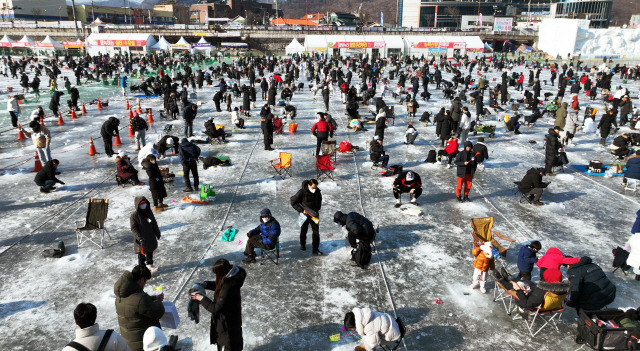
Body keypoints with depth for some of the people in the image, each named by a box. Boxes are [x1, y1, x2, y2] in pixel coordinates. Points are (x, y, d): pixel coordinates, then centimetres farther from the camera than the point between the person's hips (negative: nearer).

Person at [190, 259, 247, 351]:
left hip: (228, 321, -9)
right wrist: (205, 284, -5)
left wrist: (201, 298, -24)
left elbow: (216, 308, -32)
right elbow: (218, 285, 10)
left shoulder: (228, 288, -38)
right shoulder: (230, 277, -11)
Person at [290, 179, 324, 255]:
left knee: (316, 232, 0)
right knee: (303, 231, 17)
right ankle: (302, 244, 42)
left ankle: (315, 249, 8)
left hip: (314, 215, 2)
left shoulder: (318, 192, -7)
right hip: (305, 215, -2)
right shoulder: (302, 192, -21)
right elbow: (293, 202, -14)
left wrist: (317, 209, 2)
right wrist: (301, 210, -19)